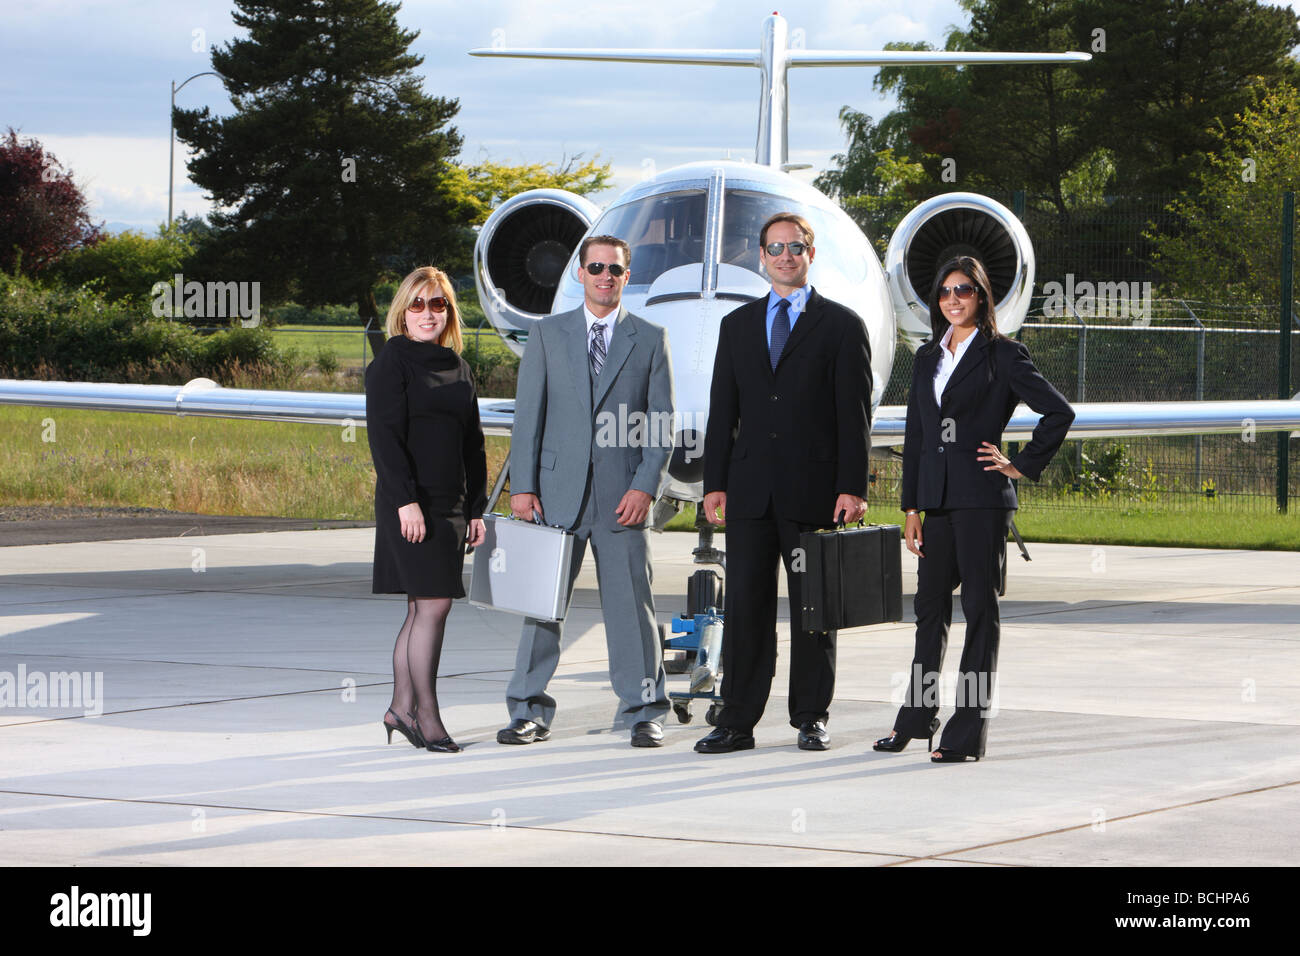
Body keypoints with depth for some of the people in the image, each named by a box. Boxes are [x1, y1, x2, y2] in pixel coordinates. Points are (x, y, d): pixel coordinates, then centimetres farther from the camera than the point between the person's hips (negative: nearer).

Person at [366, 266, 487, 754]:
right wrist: (406, 500, -20)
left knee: (423, 608, 8)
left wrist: (476, 508, 12)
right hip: (409, 502, -7)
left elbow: (472, 444, 19)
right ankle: (426, 713, -5)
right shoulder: (392, 361, -4)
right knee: (433, 604, -10)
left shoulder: (458, 368, 16)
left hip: (450, 505, 7)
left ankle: (401, 708, 13)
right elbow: (384, 434, -12)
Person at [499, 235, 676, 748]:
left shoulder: (650, 339, 8)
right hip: (558, 490, 1)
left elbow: (662, 421, 4)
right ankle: (529, 712, 8)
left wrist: (645, 486, -8)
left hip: (623, 493, -1)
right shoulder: (547, 334, 9)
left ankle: (642, 712, 7)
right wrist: (522, 485, -3)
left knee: (632, 602, -1)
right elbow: (528, 415, 6)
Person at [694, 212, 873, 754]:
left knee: (814, 607, 3)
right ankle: (737, 722, 2)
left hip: (814, 489, -3)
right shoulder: (737, 326, 15)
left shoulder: (842, 326, 4)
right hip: (750, 489, 3)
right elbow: (722, 410, 13)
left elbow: (855, 414, -1)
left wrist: (852, 487, -9)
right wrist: (714, 483, 4)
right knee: (745, 606, 0)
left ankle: (811, 718, 11)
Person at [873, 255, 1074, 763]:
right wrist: (911, 508, 9)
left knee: (980, 609, -2)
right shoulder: (928, 357, 15)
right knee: (930, 608, 11)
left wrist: (1022, 465, -6)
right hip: (937, 498, 6)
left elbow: (1059, 412, -5)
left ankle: (967, 732, 0)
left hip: (981, 497, -6)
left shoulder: (1003, 355, -3)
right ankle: (917, 716, 23)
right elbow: (915, 436, 14)